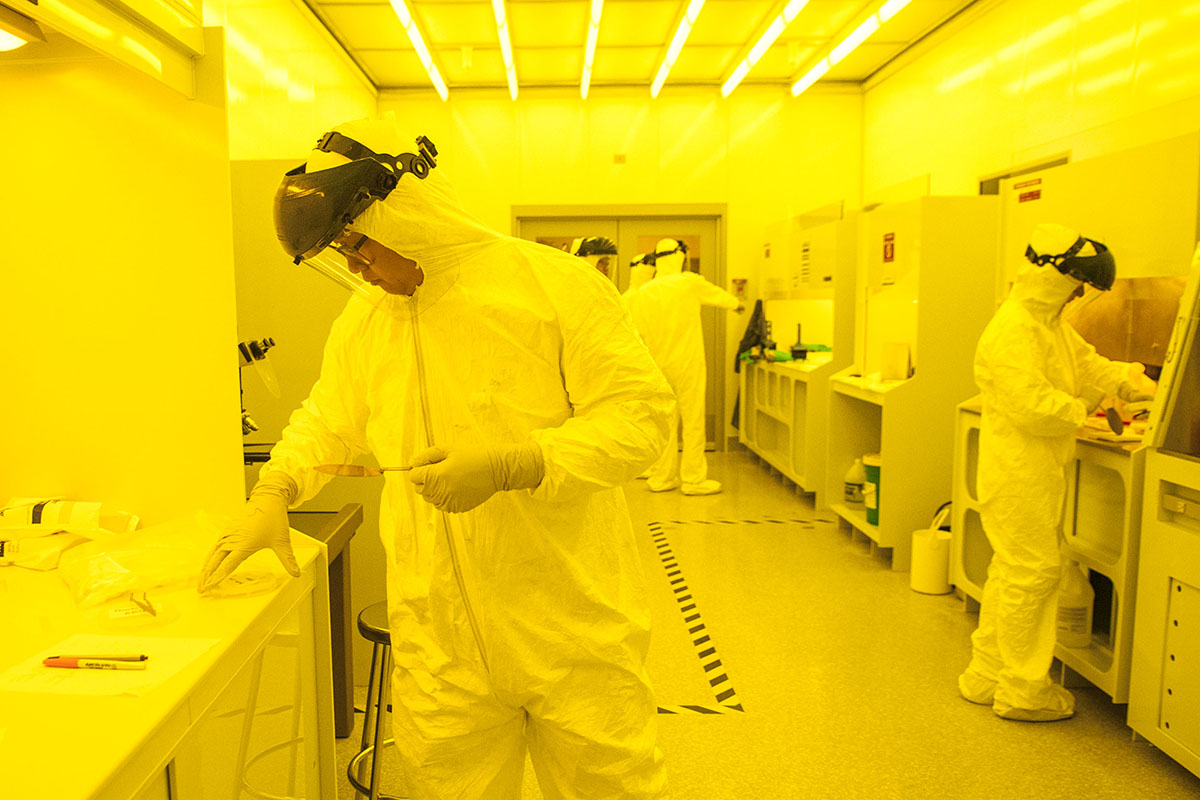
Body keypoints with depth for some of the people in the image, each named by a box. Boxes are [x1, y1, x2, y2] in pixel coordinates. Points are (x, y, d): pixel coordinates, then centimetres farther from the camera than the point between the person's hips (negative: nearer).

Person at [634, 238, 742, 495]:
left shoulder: (644, 292, 1)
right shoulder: (689, 282, -7)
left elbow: (640, 332, 5)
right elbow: (717, 294, 10)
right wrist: (736, 304, 31)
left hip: (659, 366, 5)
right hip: (687, 364, -4)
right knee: (693, 421, 2)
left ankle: (661, 477, 17)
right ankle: (694, 479, 7)